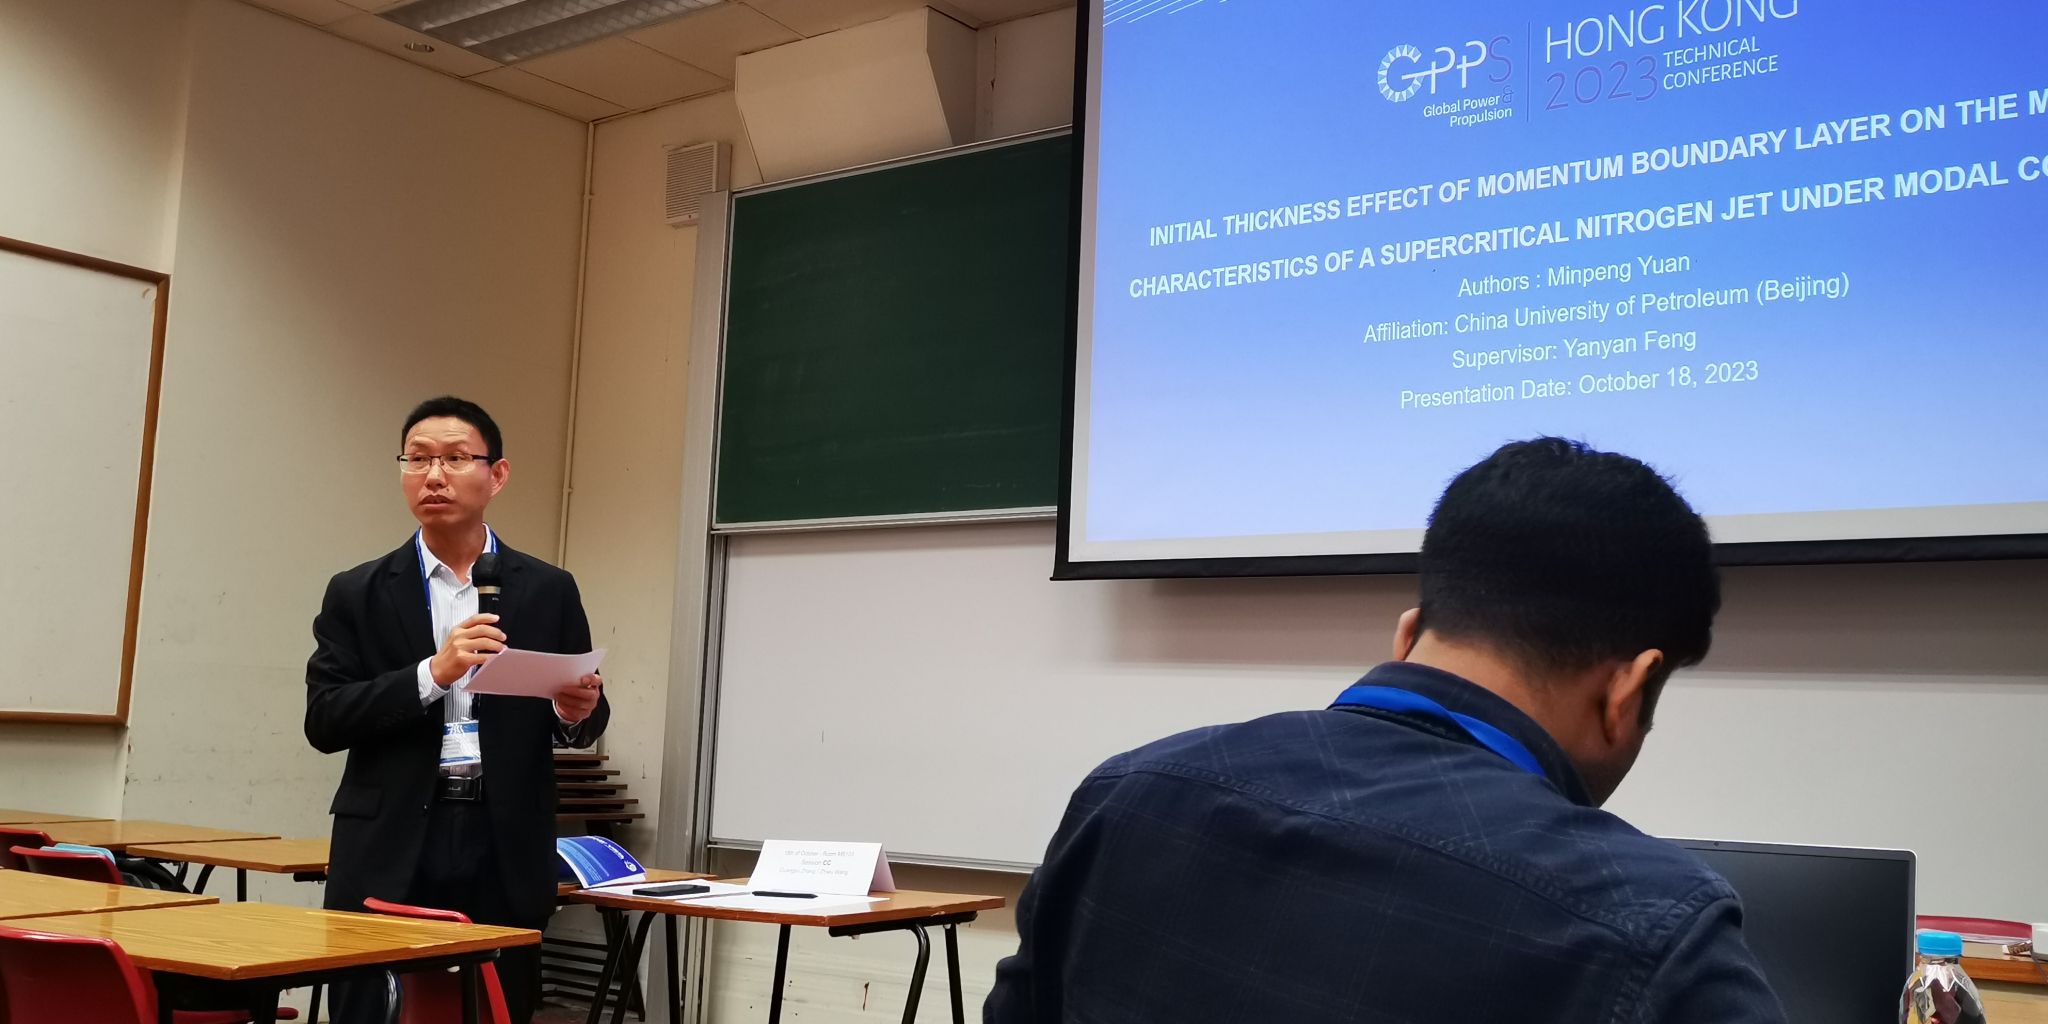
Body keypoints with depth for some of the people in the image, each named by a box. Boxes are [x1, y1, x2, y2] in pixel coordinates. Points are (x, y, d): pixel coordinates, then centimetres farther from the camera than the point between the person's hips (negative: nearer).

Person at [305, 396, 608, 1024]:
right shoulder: (358, 594, 6)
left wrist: (578, 710, -11)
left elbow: (585, 719, 13)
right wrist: (433, 673, -15)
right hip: (390, 853, 0)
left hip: (506, 853, 1)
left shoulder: (549, 591, 8)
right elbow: (324, 722, -2)